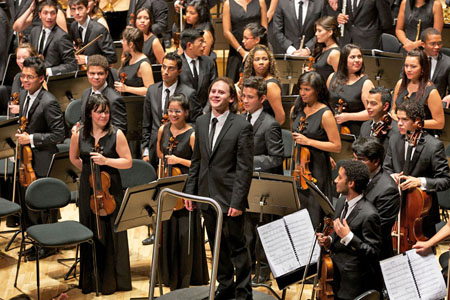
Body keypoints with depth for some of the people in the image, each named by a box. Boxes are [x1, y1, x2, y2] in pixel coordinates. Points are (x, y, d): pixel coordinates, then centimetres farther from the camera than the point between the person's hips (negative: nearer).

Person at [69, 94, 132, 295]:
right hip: (87, 189, 2)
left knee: (111, 233, 1)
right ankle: (90, 281, 19)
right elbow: (73, 158, 18)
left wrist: (106, 161, -18)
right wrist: (88, 170, 10)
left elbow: (128, 162, -6)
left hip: (111, 188, -2)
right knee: (90, 233, 8)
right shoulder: (79, 135, 0)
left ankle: (111, 281, 12)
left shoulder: (116, 135, -7)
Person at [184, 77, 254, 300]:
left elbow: (245, 169, -13)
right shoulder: (201, 123, 8)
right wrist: (190, 191, 8)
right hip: (207, 196, 6)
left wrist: (237, 201, -17)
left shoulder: (242, 126, -11)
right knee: (217, 246, 16)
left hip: (229, 198, -5)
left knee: (237, 246, 3)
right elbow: (196, 161, 13)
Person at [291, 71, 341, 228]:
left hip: (317, 169, -6)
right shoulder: (296, 109, 6)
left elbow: (336, 146, -14)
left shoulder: (325, 114, -13)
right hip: (299, 167, 6)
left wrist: (308, 141, -17)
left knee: (314, 218, -2)